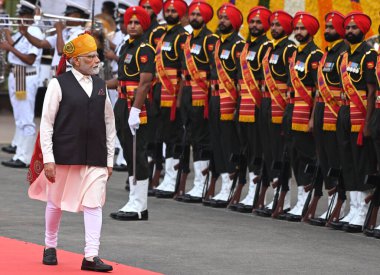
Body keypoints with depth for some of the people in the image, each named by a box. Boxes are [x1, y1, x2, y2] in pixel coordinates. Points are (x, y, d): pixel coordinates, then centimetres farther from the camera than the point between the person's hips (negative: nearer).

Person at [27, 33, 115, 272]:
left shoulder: (100, 86, 8)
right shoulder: (59, 84, -7)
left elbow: (109, 123, 13)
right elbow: (46, 123, -7)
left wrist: (109, 159, 10)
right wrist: (48, 159, -12)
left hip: (95, 157, 3)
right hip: (64, 155, -3)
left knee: (93, 204, -6)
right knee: (56, 202, 12)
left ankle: (91, 256, -7)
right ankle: (50, 247, 32)